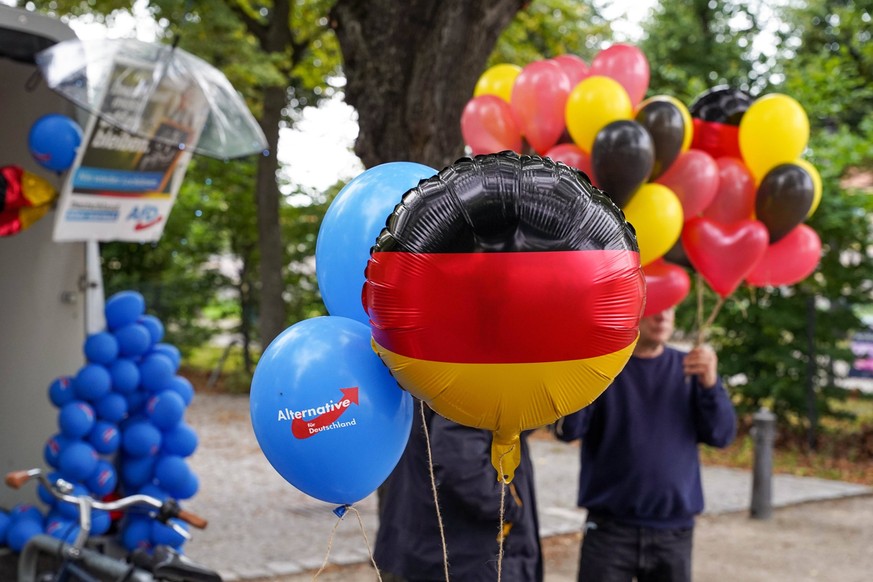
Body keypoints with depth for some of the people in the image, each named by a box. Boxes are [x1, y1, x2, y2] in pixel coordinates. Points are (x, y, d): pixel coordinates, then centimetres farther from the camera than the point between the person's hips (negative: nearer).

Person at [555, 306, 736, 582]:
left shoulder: (689, 368, 6)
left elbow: (722, 435, -2)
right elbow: (567, 429, -15)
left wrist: (711, 384, -19)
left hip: (674, 533, 3)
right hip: (610, 529, -2)